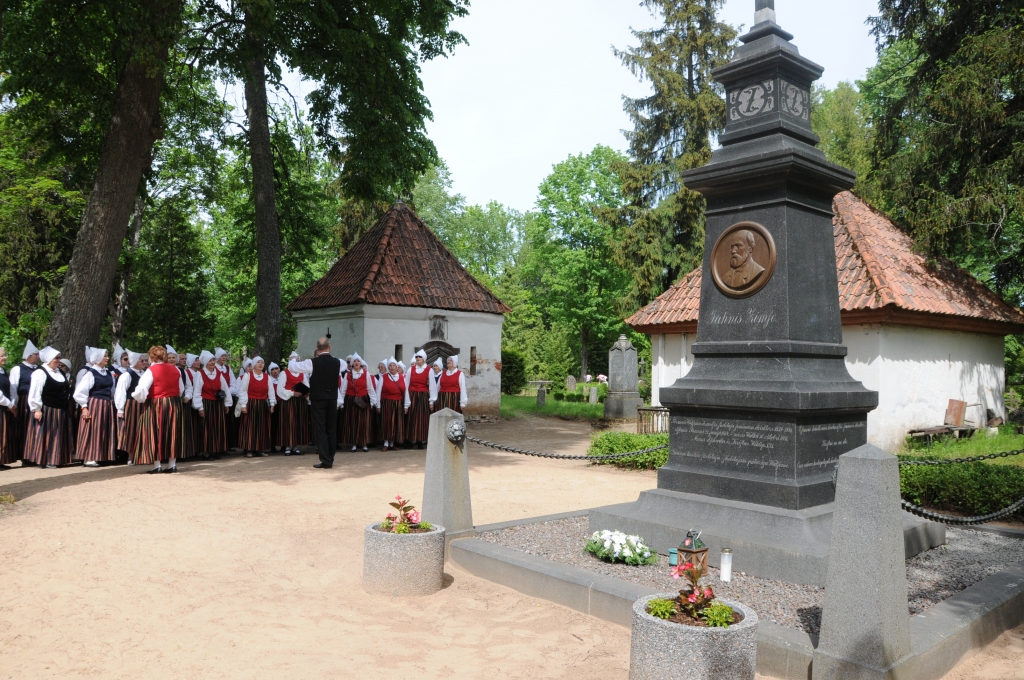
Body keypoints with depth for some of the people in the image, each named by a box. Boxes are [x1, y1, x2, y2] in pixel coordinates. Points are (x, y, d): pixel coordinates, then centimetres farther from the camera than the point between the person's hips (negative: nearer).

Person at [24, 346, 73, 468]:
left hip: (60, 411, 8)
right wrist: (36, 409, -18)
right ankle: (44, 460, 5)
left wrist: (67, 401, 19)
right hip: (46, 411, -8)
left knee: (58, 436, 11)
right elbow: (34, 393, -15)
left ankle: (55, 459, 19)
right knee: (45, 436, -1)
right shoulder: (40, 373, -11)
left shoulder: (60, 372, 13)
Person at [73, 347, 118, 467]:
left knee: (106, 432, 8)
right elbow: (80, 392, -12)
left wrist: (112, 404, 14)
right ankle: (89, 458, 2)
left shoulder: (109, 374, 12)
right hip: (94, 405, -7)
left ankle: (103, 457, 15)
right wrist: (84, 407, -15)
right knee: (93, 432, -3)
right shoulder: (90, 373, -8)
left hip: (107, 406, 7)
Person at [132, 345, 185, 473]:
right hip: (174, 404, 5)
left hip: (155, 405, -5)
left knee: (155, 434, 4)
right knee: (172, 433, 10)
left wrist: (140, 399, -1)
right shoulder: (175, 369, 6)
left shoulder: (151, 370, -11)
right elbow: (181, 389, 12)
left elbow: (141, 390, -19)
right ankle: (172, 464, 14)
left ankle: (157, 465, 3)